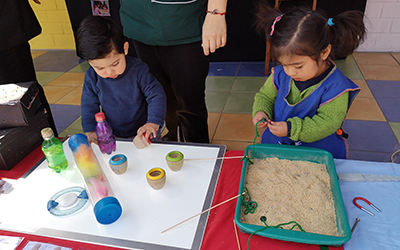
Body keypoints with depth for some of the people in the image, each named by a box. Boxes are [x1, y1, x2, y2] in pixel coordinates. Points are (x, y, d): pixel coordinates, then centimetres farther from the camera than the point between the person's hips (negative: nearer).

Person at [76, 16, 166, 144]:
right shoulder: (91, 77, -10)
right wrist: (90, 131, -8)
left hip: (143, 131, -3)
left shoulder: (138, 70, -20)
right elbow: (89, 105, 1)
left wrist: (153, 123, -32)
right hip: (113, 136, 4)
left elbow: (157, 95, -19)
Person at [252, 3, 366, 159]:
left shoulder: (336, 87, -16)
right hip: (274, 145, 0)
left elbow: (328, 123, -18)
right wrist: (260, 111, -12)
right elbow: (265, 96, 10)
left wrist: (291, 129, -28)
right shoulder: (280, 75, -4)